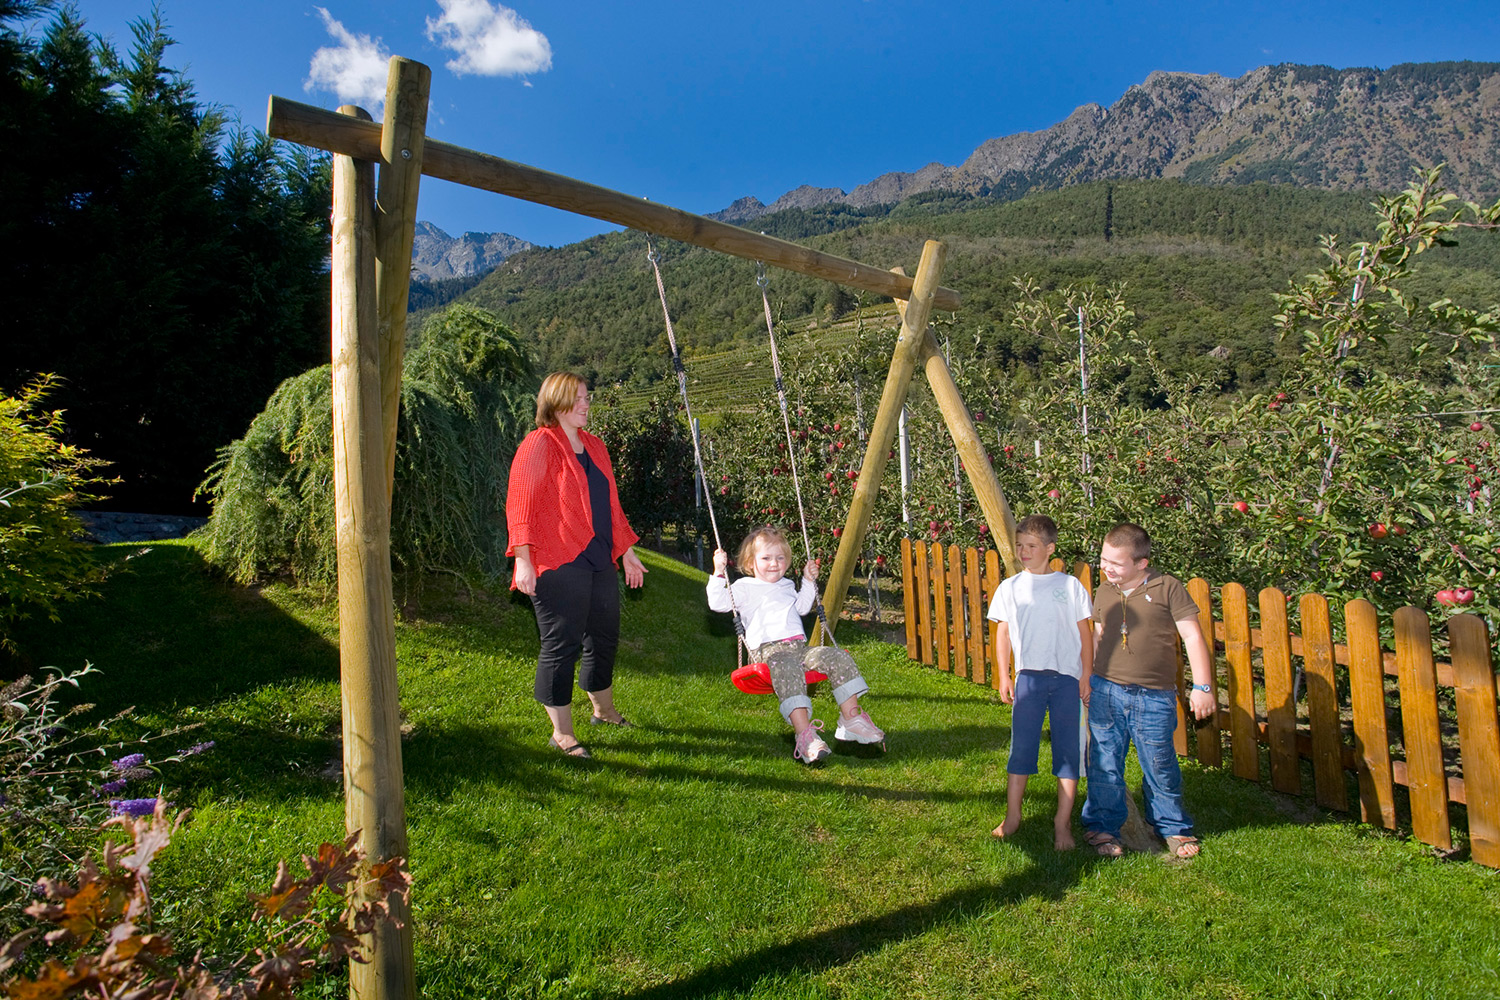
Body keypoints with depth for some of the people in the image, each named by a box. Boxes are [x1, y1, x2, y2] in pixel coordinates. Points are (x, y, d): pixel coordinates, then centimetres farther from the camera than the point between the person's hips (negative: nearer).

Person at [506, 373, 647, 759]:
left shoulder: (594, 446, 17)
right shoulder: (538, 445, -7)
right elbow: (520, 505, -12)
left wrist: (626, 549, 23)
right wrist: (523, 558, -20)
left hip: (599, 561, 8)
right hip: (558, 566, -8)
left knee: (604, 636, 17)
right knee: (561, 644, -1)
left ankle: (603, 709, 39)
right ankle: (561, 732, 12)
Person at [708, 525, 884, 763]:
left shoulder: (787, 586, 30)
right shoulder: (744, 588, 10)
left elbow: (801, 607, 46)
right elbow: (718, 603, -4)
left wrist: (808, 582, 38)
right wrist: (719, 573, -11)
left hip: (799, 646, 7)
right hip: (768, 650, -7)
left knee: (838, 657, -16)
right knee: (788, 671, -40)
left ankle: (851, 717, -14)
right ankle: (804, 733, -46)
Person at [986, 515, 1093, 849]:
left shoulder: (1070, 585, 3)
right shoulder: (1010, 587, 5)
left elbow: (1085, 634, 6)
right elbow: (1003, 633, 9)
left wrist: (1086, 676, 2)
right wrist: (1004, 676, 4)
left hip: (1068, 678, 0)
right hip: (1028, 677, 1)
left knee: (1068, 749, 3)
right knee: (1021, 746, 3)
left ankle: (1063, 822, 14)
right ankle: (1013, 815, 16)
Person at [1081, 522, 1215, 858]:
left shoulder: (1168, 588, -6)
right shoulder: (1103, 592, 7)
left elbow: (1192, 636, -6)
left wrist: (1202, 686, -9)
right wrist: (1086, 678, 22)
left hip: (1153, 698, -3)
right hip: (1105, 692, 3)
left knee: (1160, 766, 10)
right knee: (1104, 764, 7)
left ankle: (1173, 828, 32)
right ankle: (1102, 826, 23)